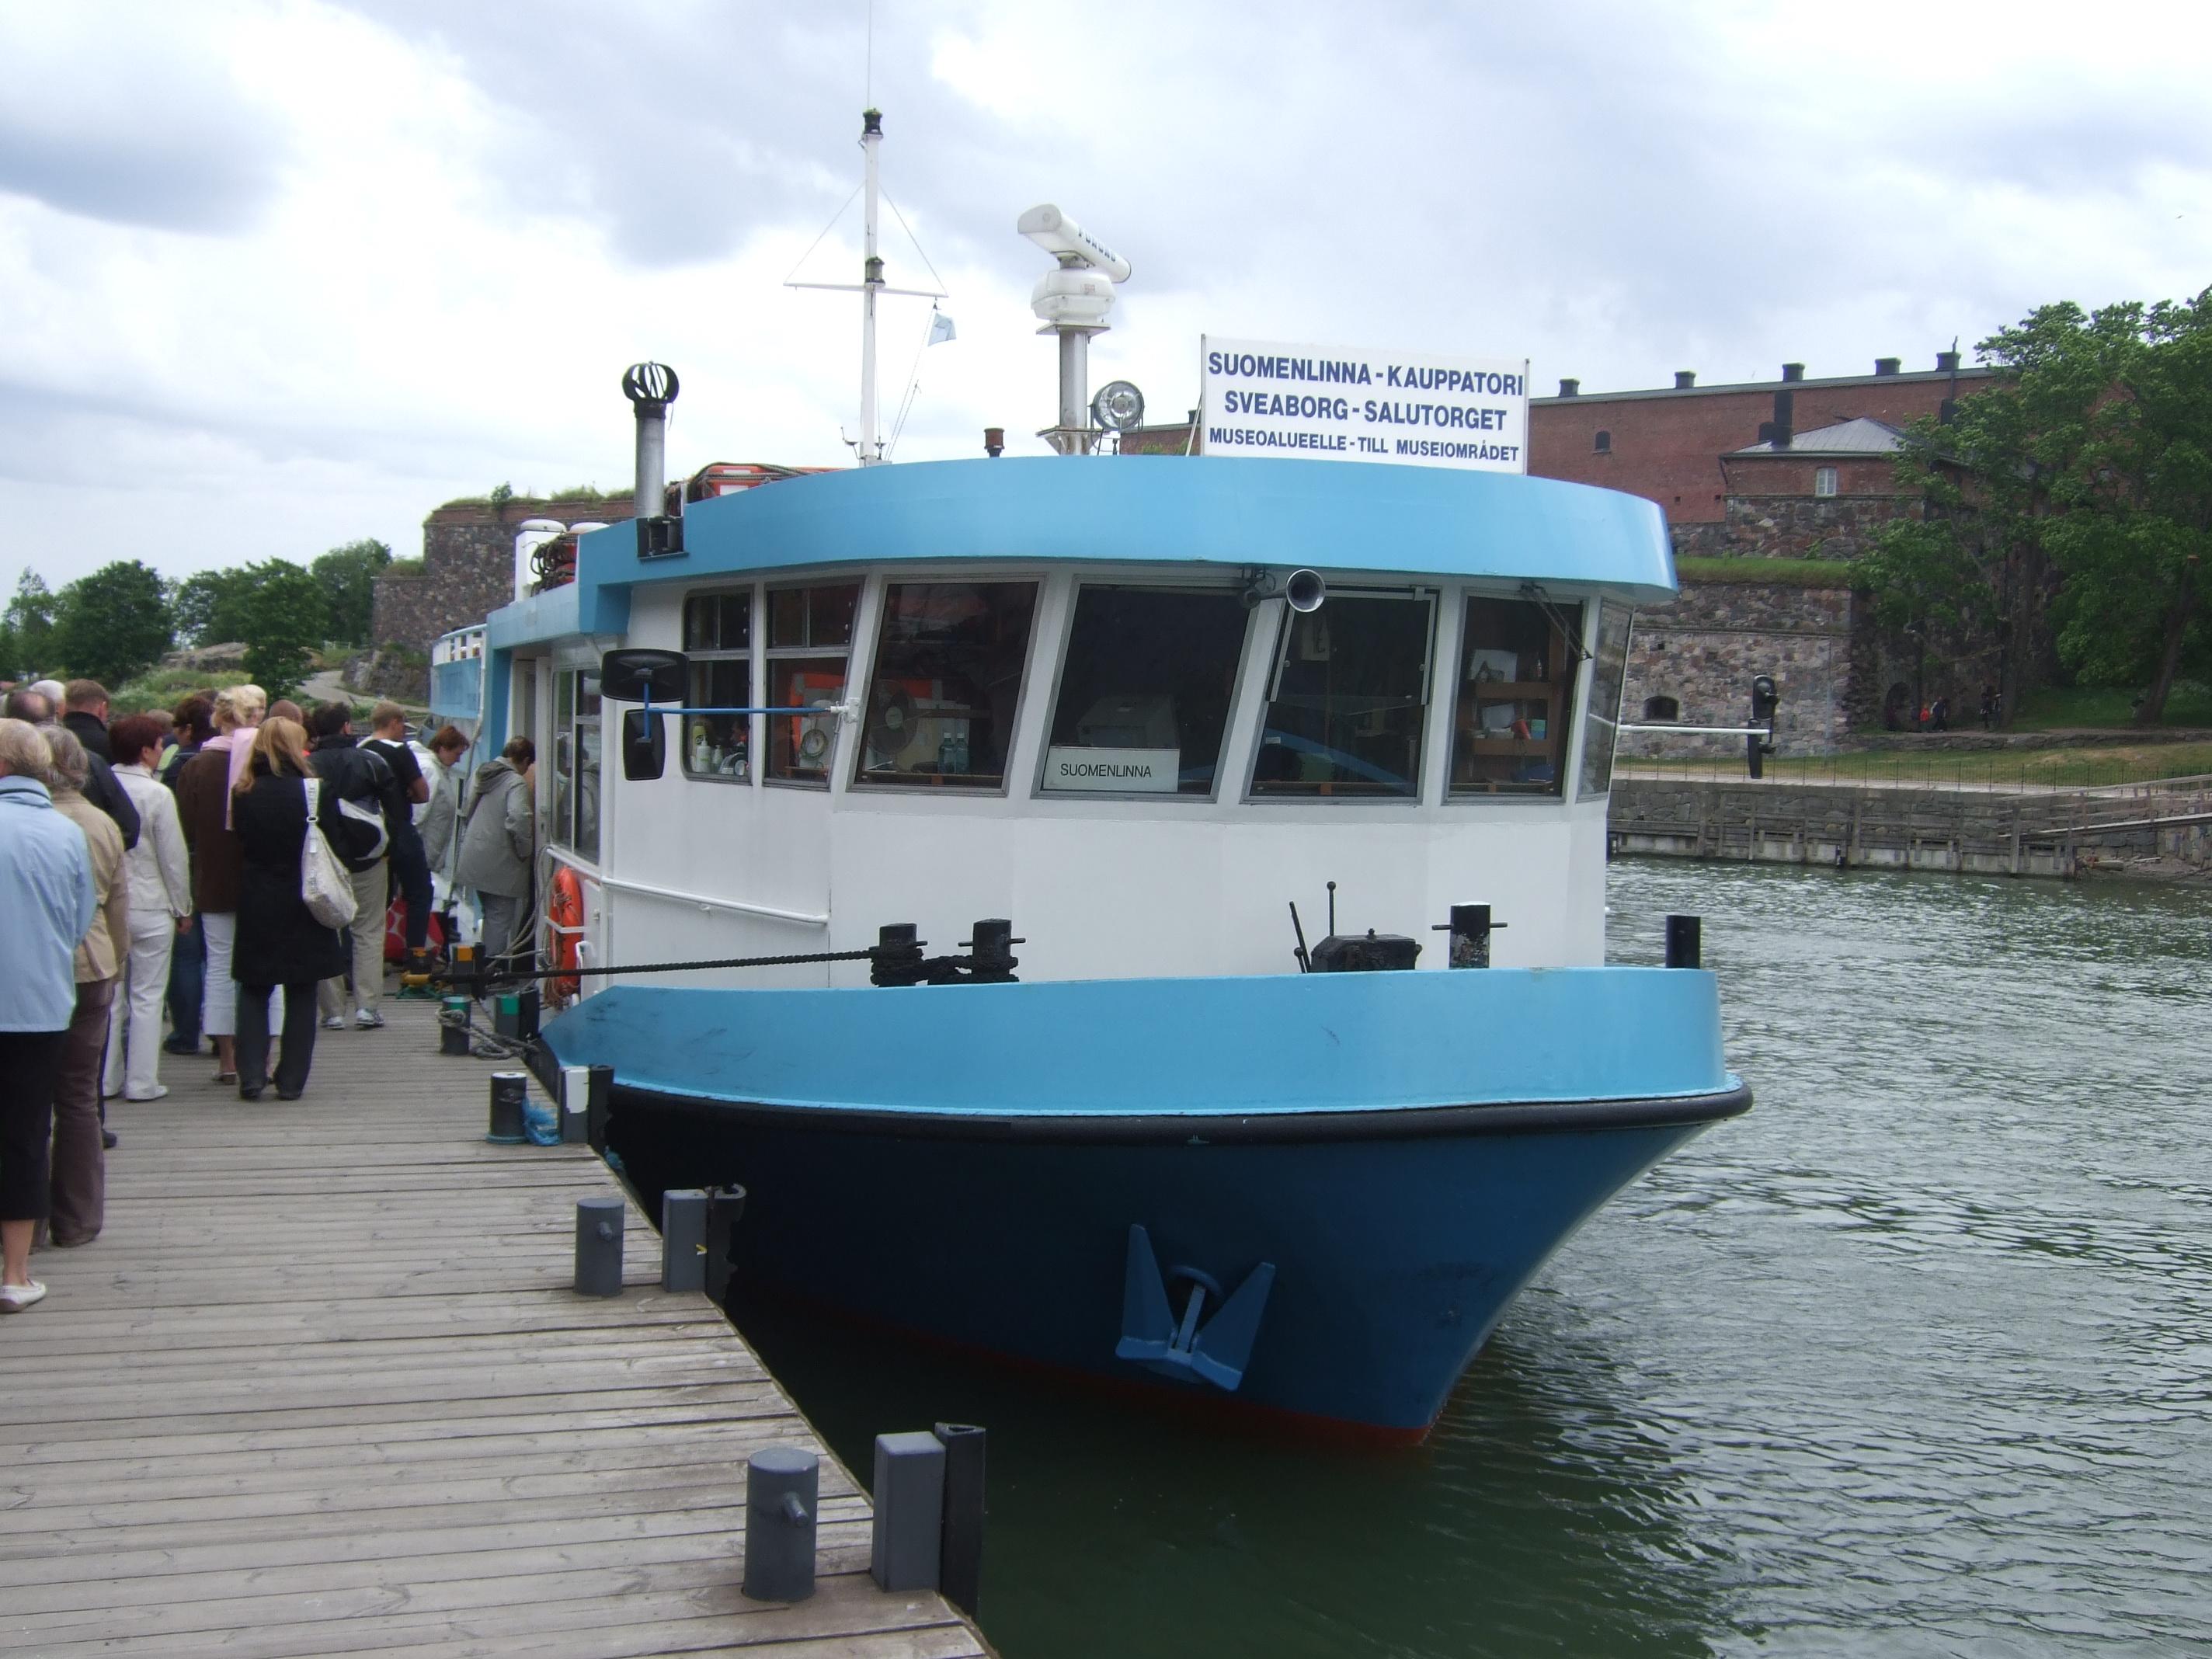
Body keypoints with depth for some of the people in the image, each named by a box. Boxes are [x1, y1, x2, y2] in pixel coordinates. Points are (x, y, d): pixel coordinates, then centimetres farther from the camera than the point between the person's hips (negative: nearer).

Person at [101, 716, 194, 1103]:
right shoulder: (157, 794, -13)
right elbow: (173, 857, -9)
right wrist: (183, 908, 3)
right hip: (151, 907, -4)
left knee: (110, 995, 12)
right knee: (147, 998, 3)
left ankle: (106, 1078, 17)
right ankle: (142, 1081, 5)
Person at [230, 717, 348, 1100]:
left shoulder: (244, 795, -5)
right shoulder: (317, 792, -11)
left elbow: (240, 844, 4)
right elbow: (335, 843, -5)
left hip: (256, 906, 2)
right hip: (304, 908, -1)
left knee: (254, 990, 13)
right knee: (301, 994, 8)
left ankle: (251, 1075, 5)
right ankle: (291, 1080, 9)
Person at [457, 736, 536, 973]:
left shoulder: (483, 775, 13)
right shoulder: (516, 782, -14)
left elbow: (465, 813, 23)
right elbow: (519, 818, -29)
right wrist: (526, 851, -17)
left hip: (474, 860, 8)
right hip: (499, 862, -8)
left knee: (491, 913, 20)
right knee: (501, 915, -2)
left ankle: (486, 963, 26)